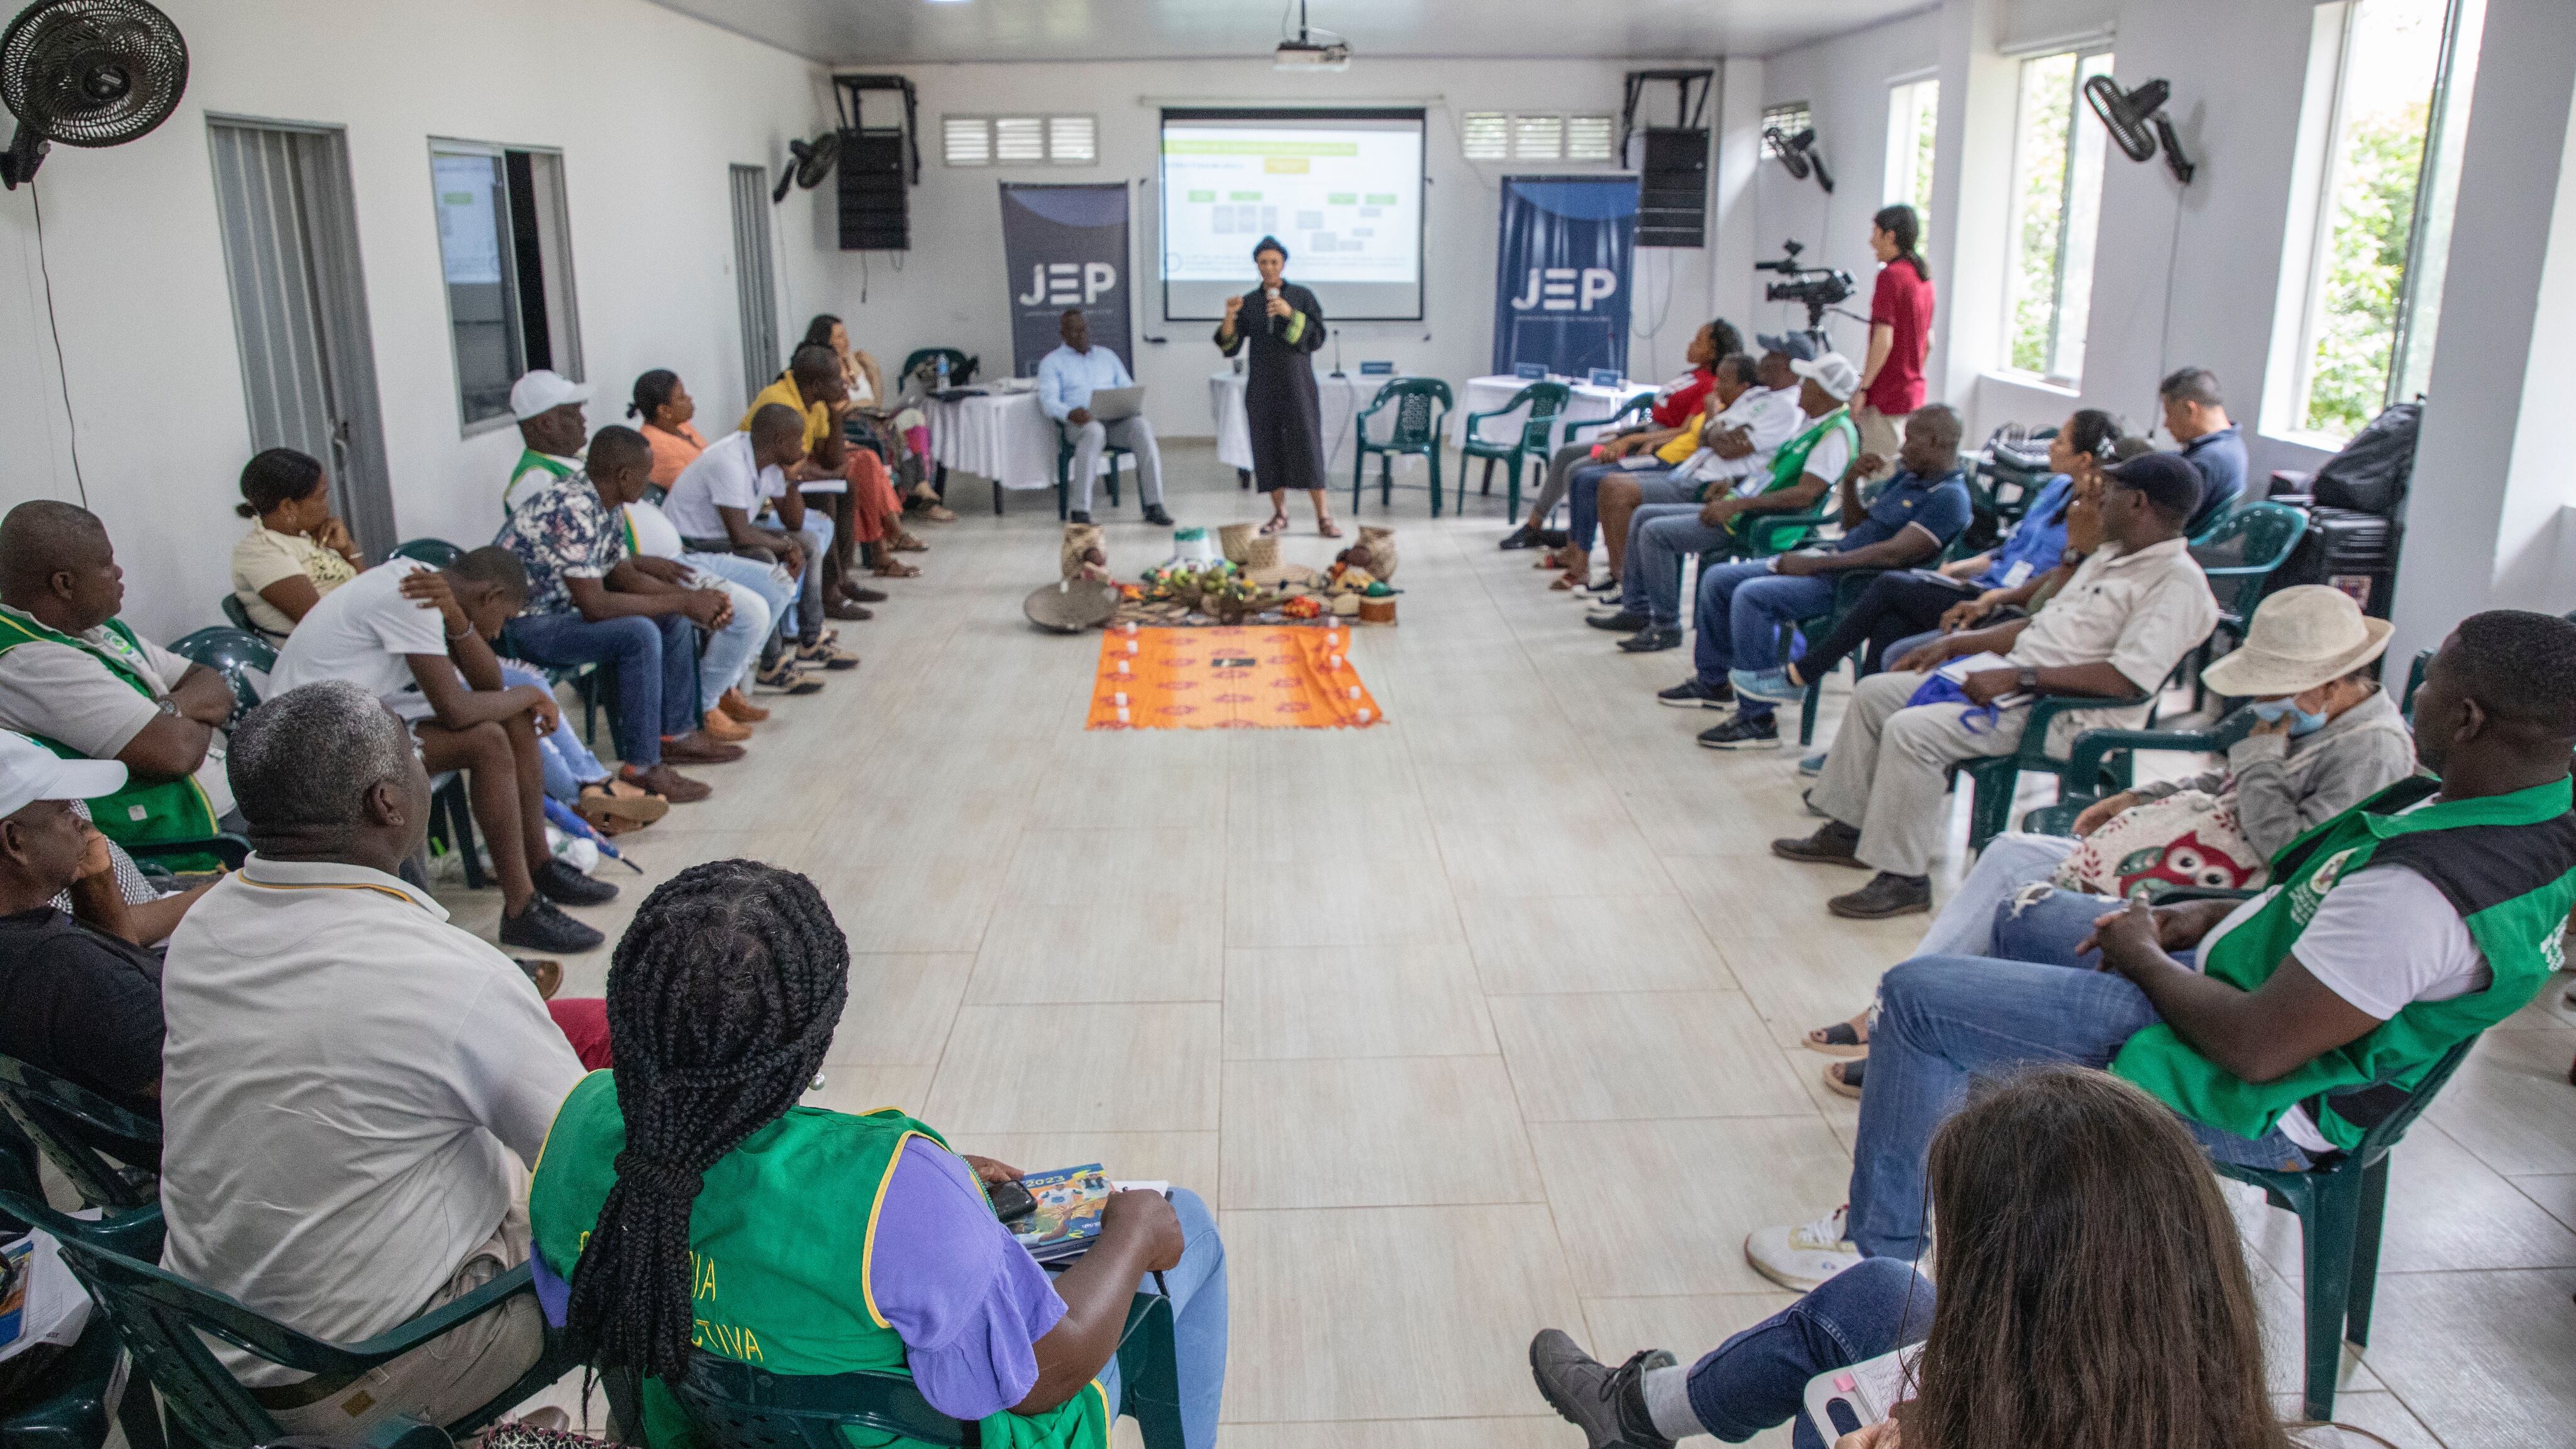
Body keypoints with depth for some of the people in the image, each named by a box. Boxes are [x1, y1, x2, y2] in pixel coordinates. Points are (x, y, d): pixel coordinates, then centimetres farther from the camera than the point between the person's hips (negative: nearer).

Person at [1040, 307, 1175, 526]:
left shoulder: (1107, 356, 27)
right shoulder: (1052, 362, 14)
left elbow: (1128, 388, 22)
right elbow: (1049, 399, -1)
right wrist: (1070, 413, -24)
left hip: (1118, 419, 3)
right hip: (1083, 421, -3)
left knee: (1141, 426, -31)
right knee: (1093, 432, -40)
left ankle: (1154, 506, -35)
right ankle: (1081, 511, -41)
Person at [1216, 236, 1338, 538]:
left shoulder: (1302, 297, 3)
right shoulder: (1248, 302, 7)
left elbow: (1317, 338, -5)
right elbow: (1229, 348, 3)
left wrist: (1290, 314, -18)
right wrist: (1230, 317, -15)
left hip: (1297, 384, -2)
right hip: (1262, 386, 2)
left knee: (1307, 445, -9)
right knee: (1268, 447, 1)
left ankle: (1324, 517, -7)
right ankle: (1280, 514, 10)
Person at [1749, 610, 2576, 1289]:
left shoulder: (2422, 892, -35)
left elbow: (2256, 1049, -30)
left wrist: (2145, 954, -13)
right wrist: (2208, 918, 3)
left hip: (2256, 1104, -10)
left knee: (1916, 996, -10)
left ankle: (1877, 1249, 5)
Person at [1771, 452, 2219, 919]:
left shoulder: (2177, 581, -14)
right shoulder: (2111, 556, 18)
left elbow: (2128, 679, -24)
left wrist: (2020, 678, -25)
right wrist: (1954, 644, 15)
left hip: (2065, 712, -10)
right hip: (2014, 680, 10)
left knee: (1913, 731, -28)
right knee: (1873, 693, 7)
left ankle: (1904, 878, -17)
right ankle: (1846, 831, 14)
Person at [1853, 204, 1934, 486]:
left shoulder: (1891, 275, -14)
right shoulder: (1923, 277, 14)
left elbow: (1884, 340, -21)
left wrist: (1862, 388, -18)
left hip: (1887, 398, -9)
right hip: (1913, 393, 9)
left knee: (1881, 476, -6)